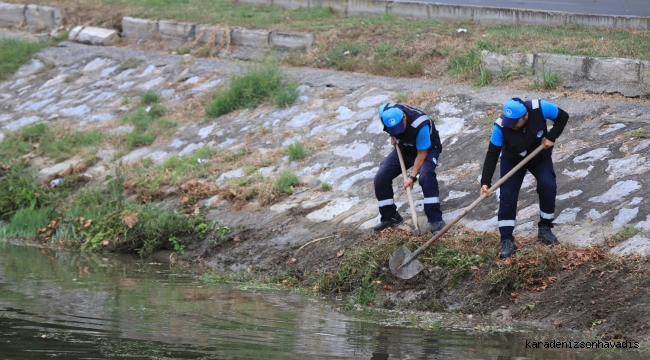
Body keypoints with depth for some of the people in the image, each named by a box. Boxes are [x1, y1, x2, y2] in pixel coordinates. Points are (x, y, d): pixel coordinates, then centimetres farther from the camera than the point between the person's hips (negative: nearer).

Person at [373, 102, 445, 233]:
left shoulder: (420, 125, -41)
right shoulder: (385, 112, -27)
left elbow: (422, 153, -28)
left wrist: (412, 177, -29)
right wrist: (393, 137, -2)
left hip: (427, 148, -5)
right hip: (403, 148, 5)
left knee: (426, 176, -33)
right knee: (380, 178, -6)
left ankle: (436, 219, -26)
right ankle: (390, 216, 13)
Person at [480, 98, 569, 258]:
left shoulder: (540, 108, -35)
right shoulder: (501, 126, -34)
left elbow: (562, 117, -15)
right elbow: (492, 154, -28)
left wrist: (552, 137, -26)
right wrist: (485, 182, -35)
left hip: (540, 156, 1)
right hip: (513, 160, -1)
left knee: (548, 186, -16)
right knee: (507, 196, -11)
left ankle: (544, 228, 6)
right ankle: (506, 240, -1)